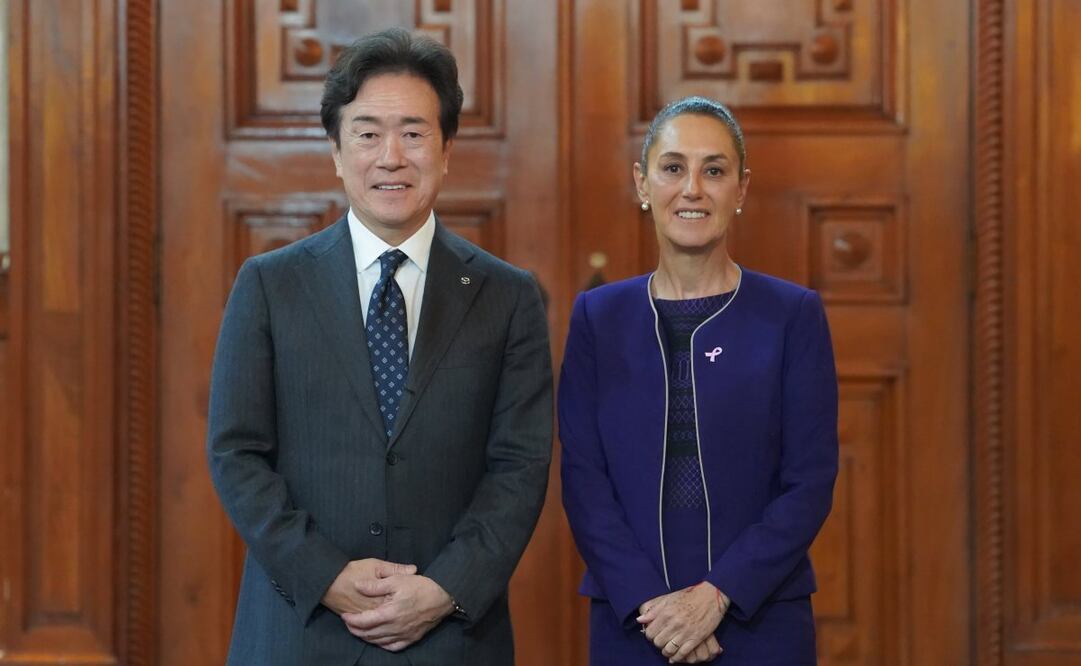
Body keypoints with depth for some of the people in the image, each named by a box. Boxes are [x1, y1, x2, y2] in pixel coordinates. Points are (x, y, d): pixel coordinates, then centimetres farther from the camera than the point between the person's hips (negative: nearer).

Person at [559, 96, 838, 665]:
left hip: (761, 619, -1)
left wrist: (716, 594, -14)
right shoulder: (597, 316, 3)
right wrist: (647, 602, -13)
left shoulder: (793, 314, -1)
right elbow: (583, 479, -2)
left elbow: (811, 483, -5)